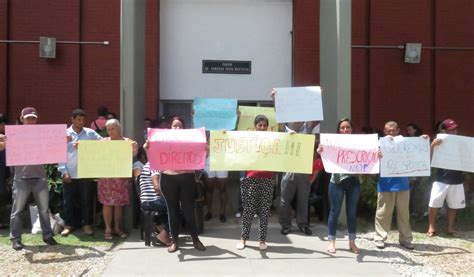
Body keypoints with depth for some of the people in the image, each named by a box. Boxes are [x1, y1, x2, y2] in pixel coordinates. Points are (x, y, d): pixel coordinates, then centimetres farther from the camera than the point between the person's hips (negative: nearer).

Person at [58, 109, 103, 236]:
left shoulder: (90, 133, 4)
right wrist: (64, 171, -6)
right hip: (69, 174, 0)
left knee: (86, 200, 7)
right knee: (68, 201, 6)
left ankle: (86, 224, 18)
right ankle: (68, 225, 18)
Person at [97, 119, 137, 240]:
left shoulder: (127, 141, 3)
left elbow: (133, 154, -9)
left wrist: (135, 147, -30)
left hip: (121, 177, 0)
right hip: (106, 177, 0)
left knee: (119, 203, 6)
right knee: (107, 203, 0)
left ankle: (117, 228, 16)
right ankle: (108, 229, 7)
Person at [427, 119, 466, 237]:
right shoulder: (439, 143, -5)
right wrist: (432, 145, -27)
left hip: (457, 181, 3)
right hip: (441, 180, -2)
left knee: (453, 205, 12)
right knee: (434, 204, 1)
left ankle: (450, 228, 26)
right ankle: (432, 227, 15)